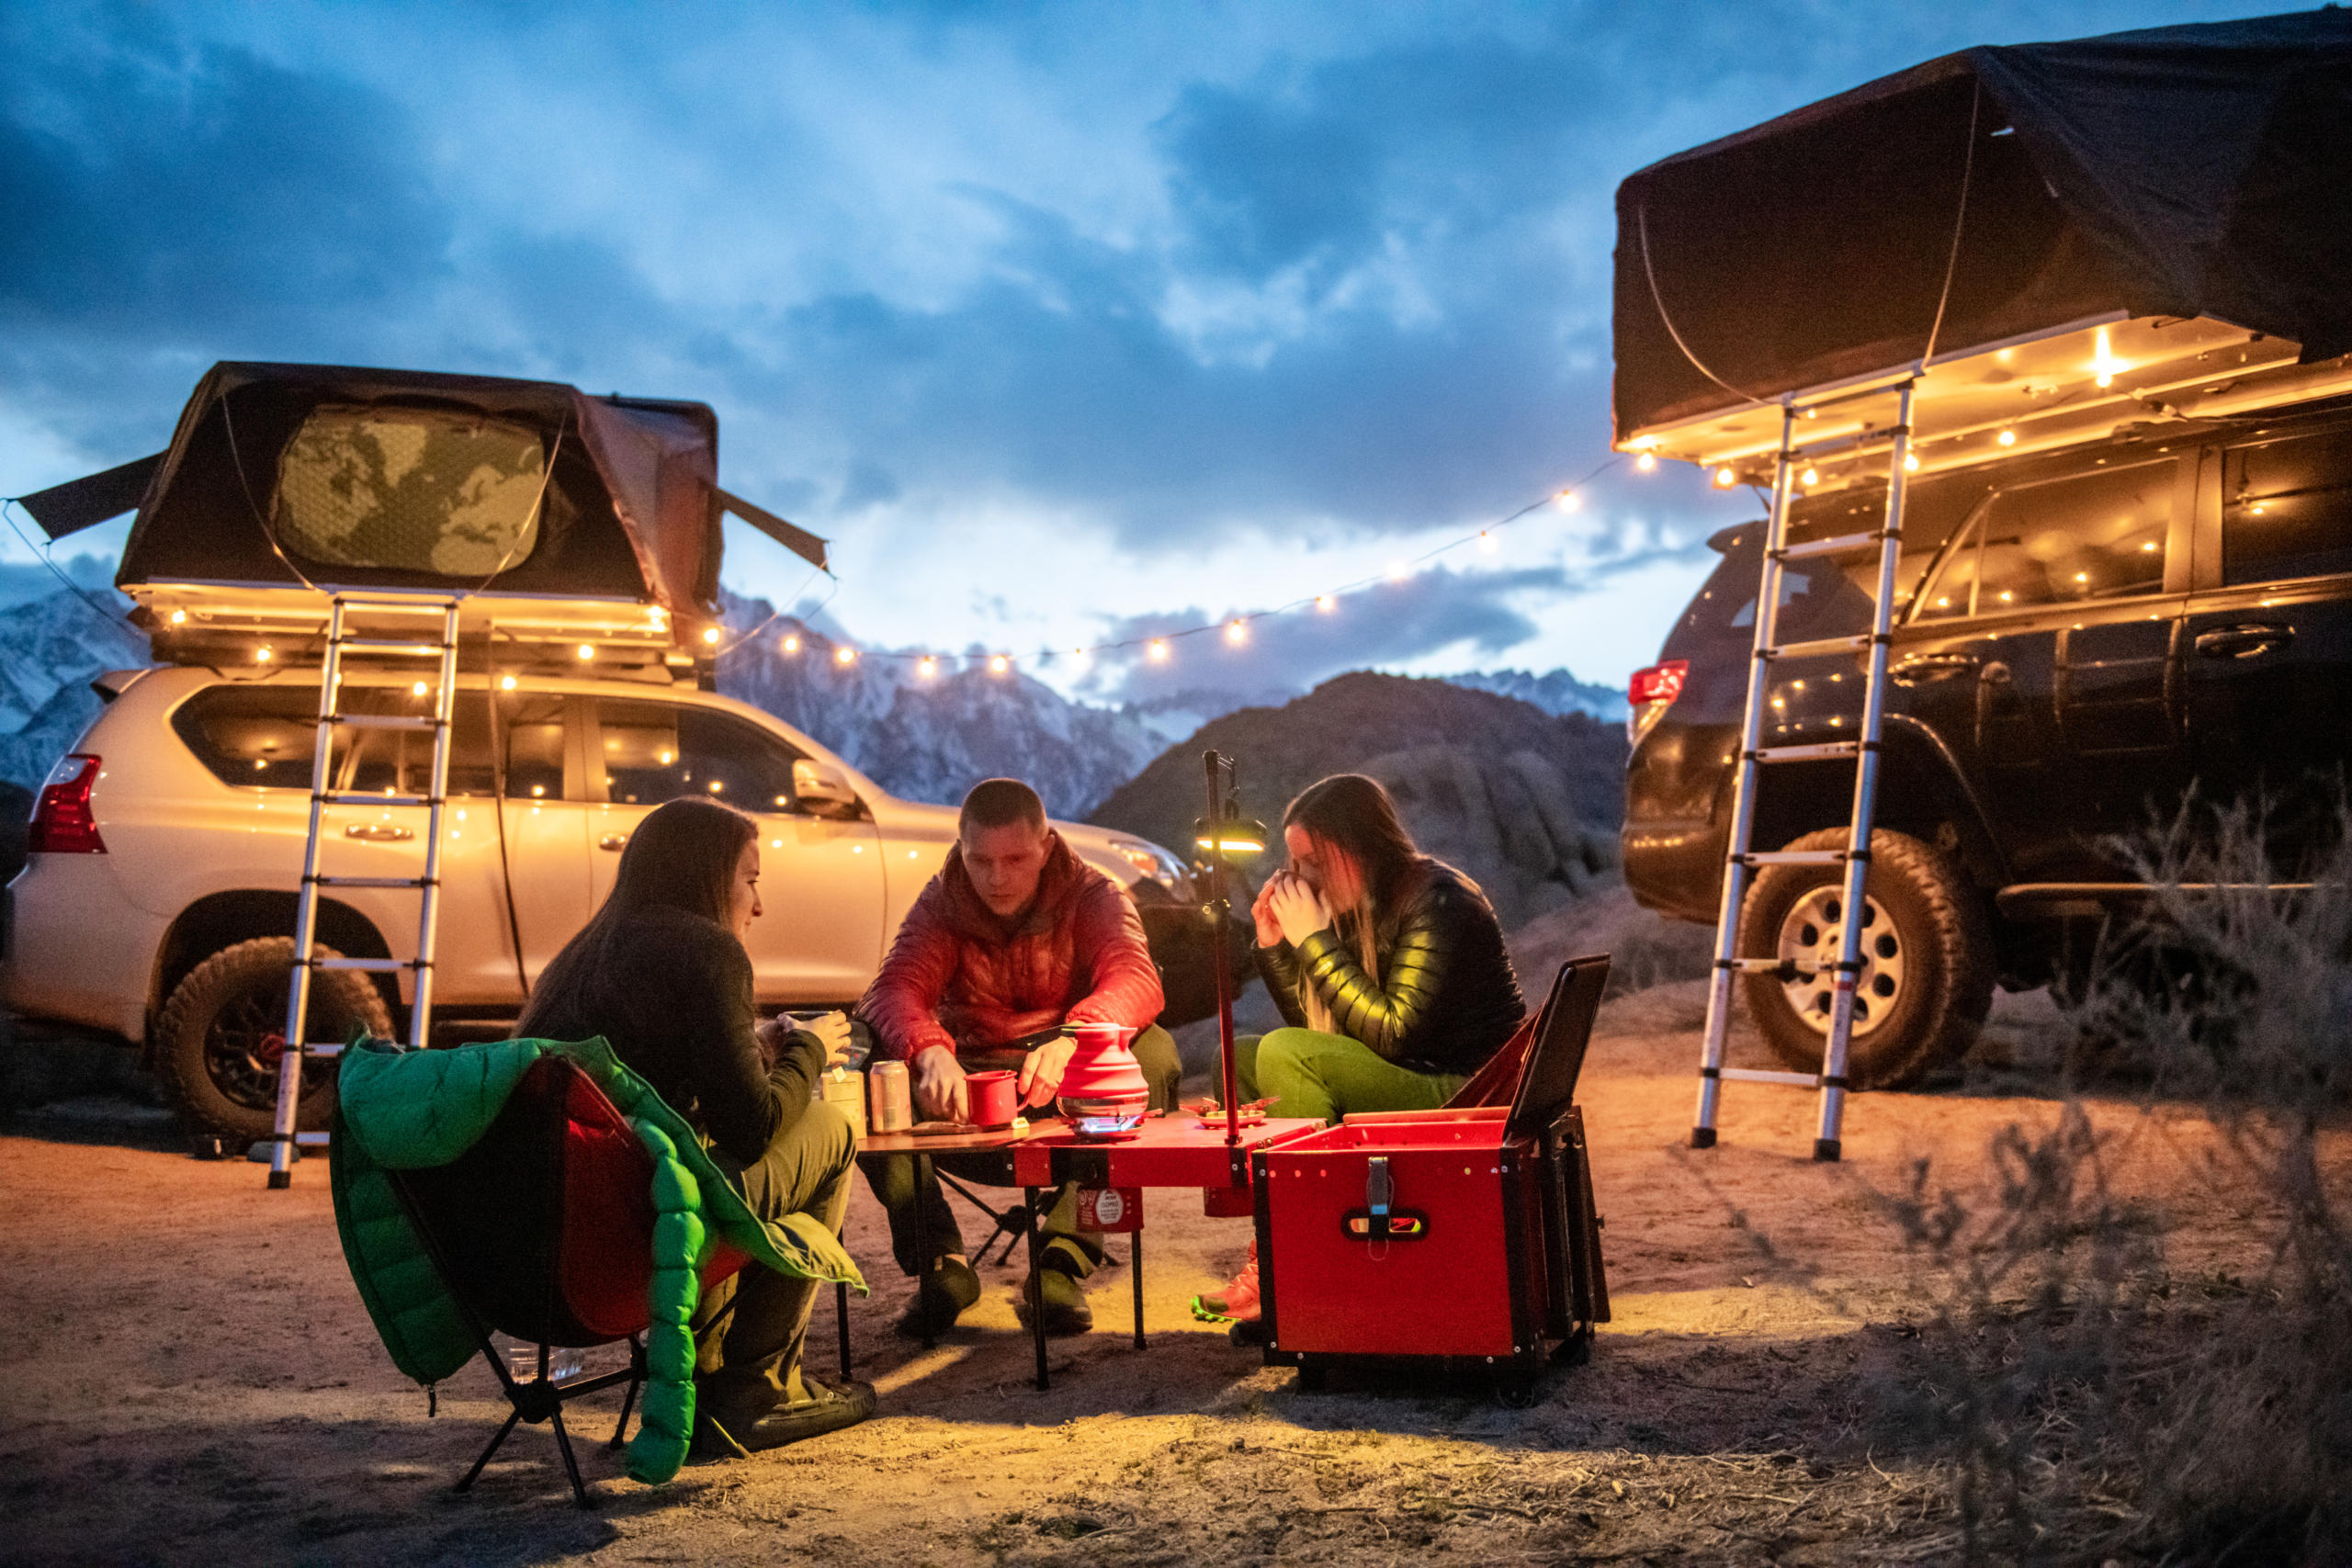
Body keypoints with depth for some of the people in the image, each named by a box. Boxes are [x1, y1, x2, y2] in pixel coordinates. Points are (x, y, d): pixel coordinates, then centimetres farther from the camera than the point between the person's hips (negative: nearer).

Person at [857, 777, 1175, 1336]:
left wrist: (1072, 1041, -46)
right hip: (967, 1108, 1)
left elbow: (1136, 979, -24)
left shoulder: (1093, 896, -4)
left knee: (1153, 1053, -31)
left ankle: (1060, 1265, -26)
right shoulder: (941, 904, 1)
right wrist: (929, 1051, -41)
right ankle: (940, 1264, -16)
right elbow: (895, 988, -17)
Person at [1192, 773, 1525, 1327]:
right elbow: (1318, 1031, 11)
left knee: (1284, 1055, -24)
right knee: (1239, 1058, 4)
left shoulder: (1436, 901, -16)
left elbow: (1393, 1034, -24)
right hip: (1406, 1087, 9)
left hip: (1464, 1096, -9)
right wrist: (1274, 944, -1)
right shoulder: (1354, 910, 8)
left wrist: (1315, 940, -21)